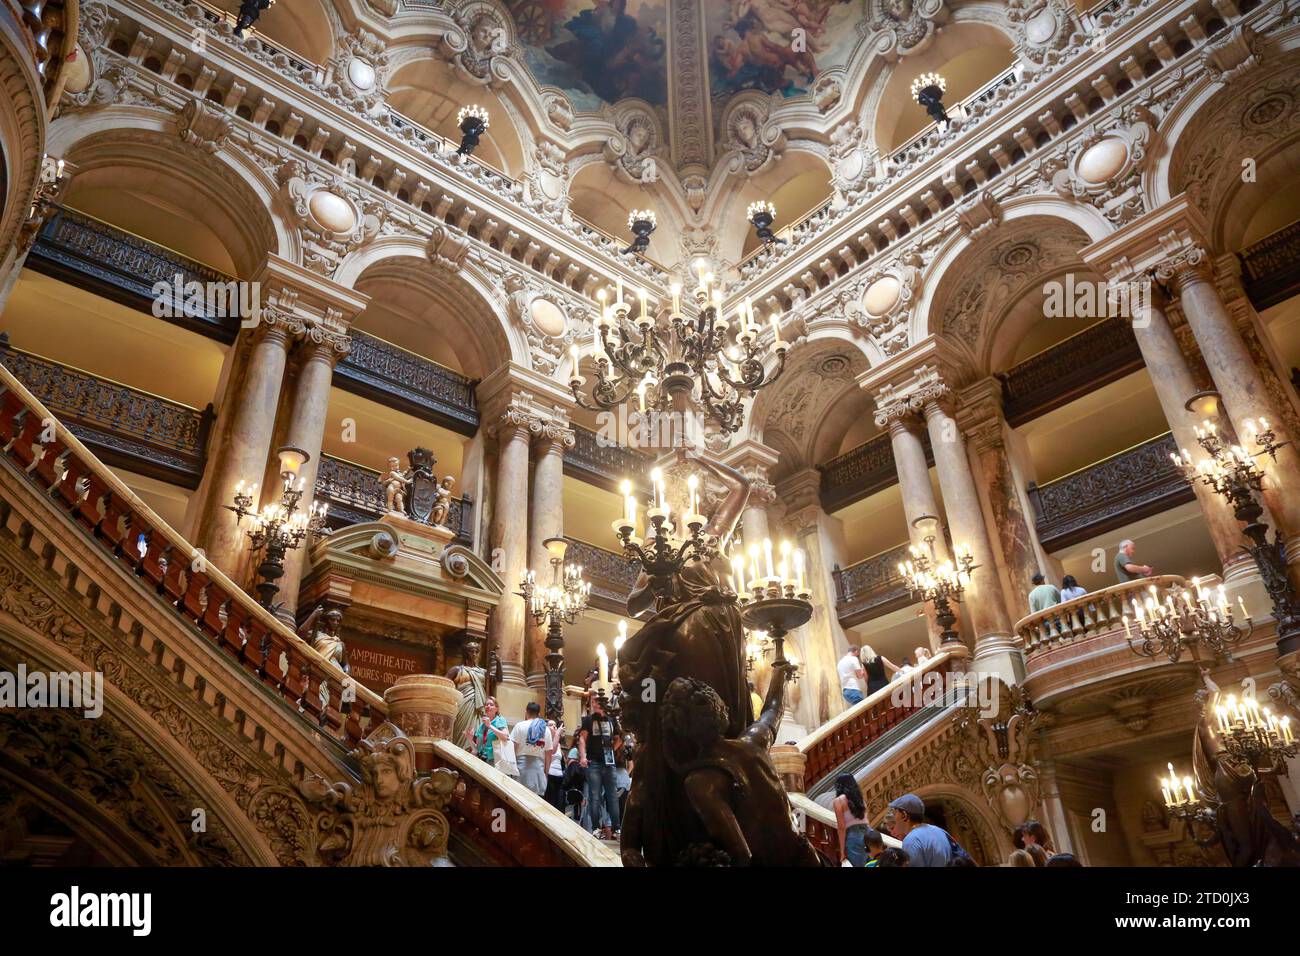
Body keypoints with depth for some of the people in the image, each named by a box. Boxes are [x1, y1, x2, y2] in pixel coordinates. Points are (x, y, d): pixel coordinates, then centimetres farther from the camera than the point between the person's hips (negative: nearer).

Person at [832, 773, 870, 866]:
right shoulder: (860, 798, 20)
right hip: (868, 834, 6)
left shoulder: (839, 801, 3)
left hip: (853, 837, -6)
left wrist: (842, 850, -2)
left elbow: (841, 827, -4)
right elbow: (863, 821, 14)